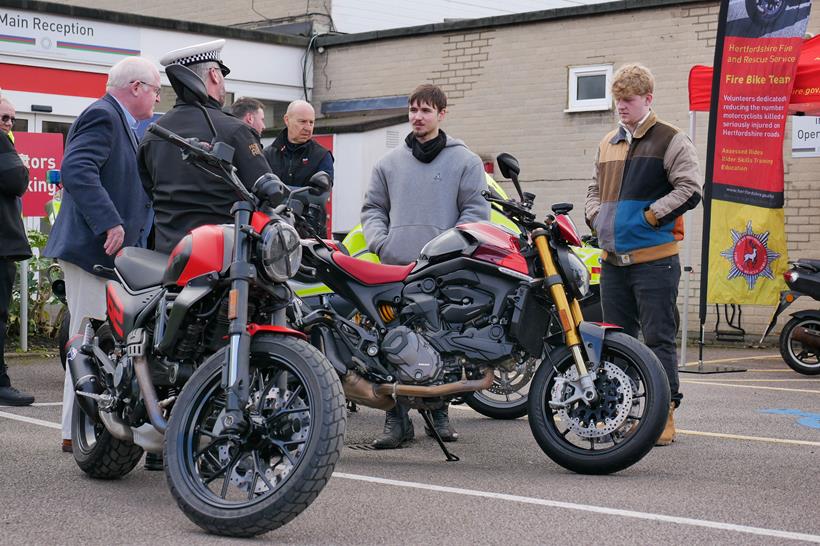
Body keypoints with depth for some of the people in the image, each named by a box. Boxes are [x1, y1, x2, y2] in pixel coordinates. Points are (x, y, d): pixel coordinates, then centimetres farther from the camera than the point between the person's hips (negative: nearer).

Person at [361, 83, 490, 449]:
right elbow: (373, 208, 21)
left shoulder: (464, 161, 8)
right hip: (395, 268, 2)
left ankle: (439, 414, 12)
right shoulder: (389, 163, 19)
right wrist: (379, 241, 1)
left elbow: (476, 210, 2)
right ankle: (397, 420, -1)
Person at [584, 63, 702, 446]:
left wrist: (648, 217, -13)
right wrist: (596, 218, 9)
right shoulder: (608, 144, 18)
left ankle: (664, 416, 2)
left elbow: (689, 191, -11)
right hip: (613, 259, 7)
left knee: (657, 339, -4)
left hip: (654, 259, -7)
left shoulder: (671, 141, -3)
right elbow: (595, 189, 28)